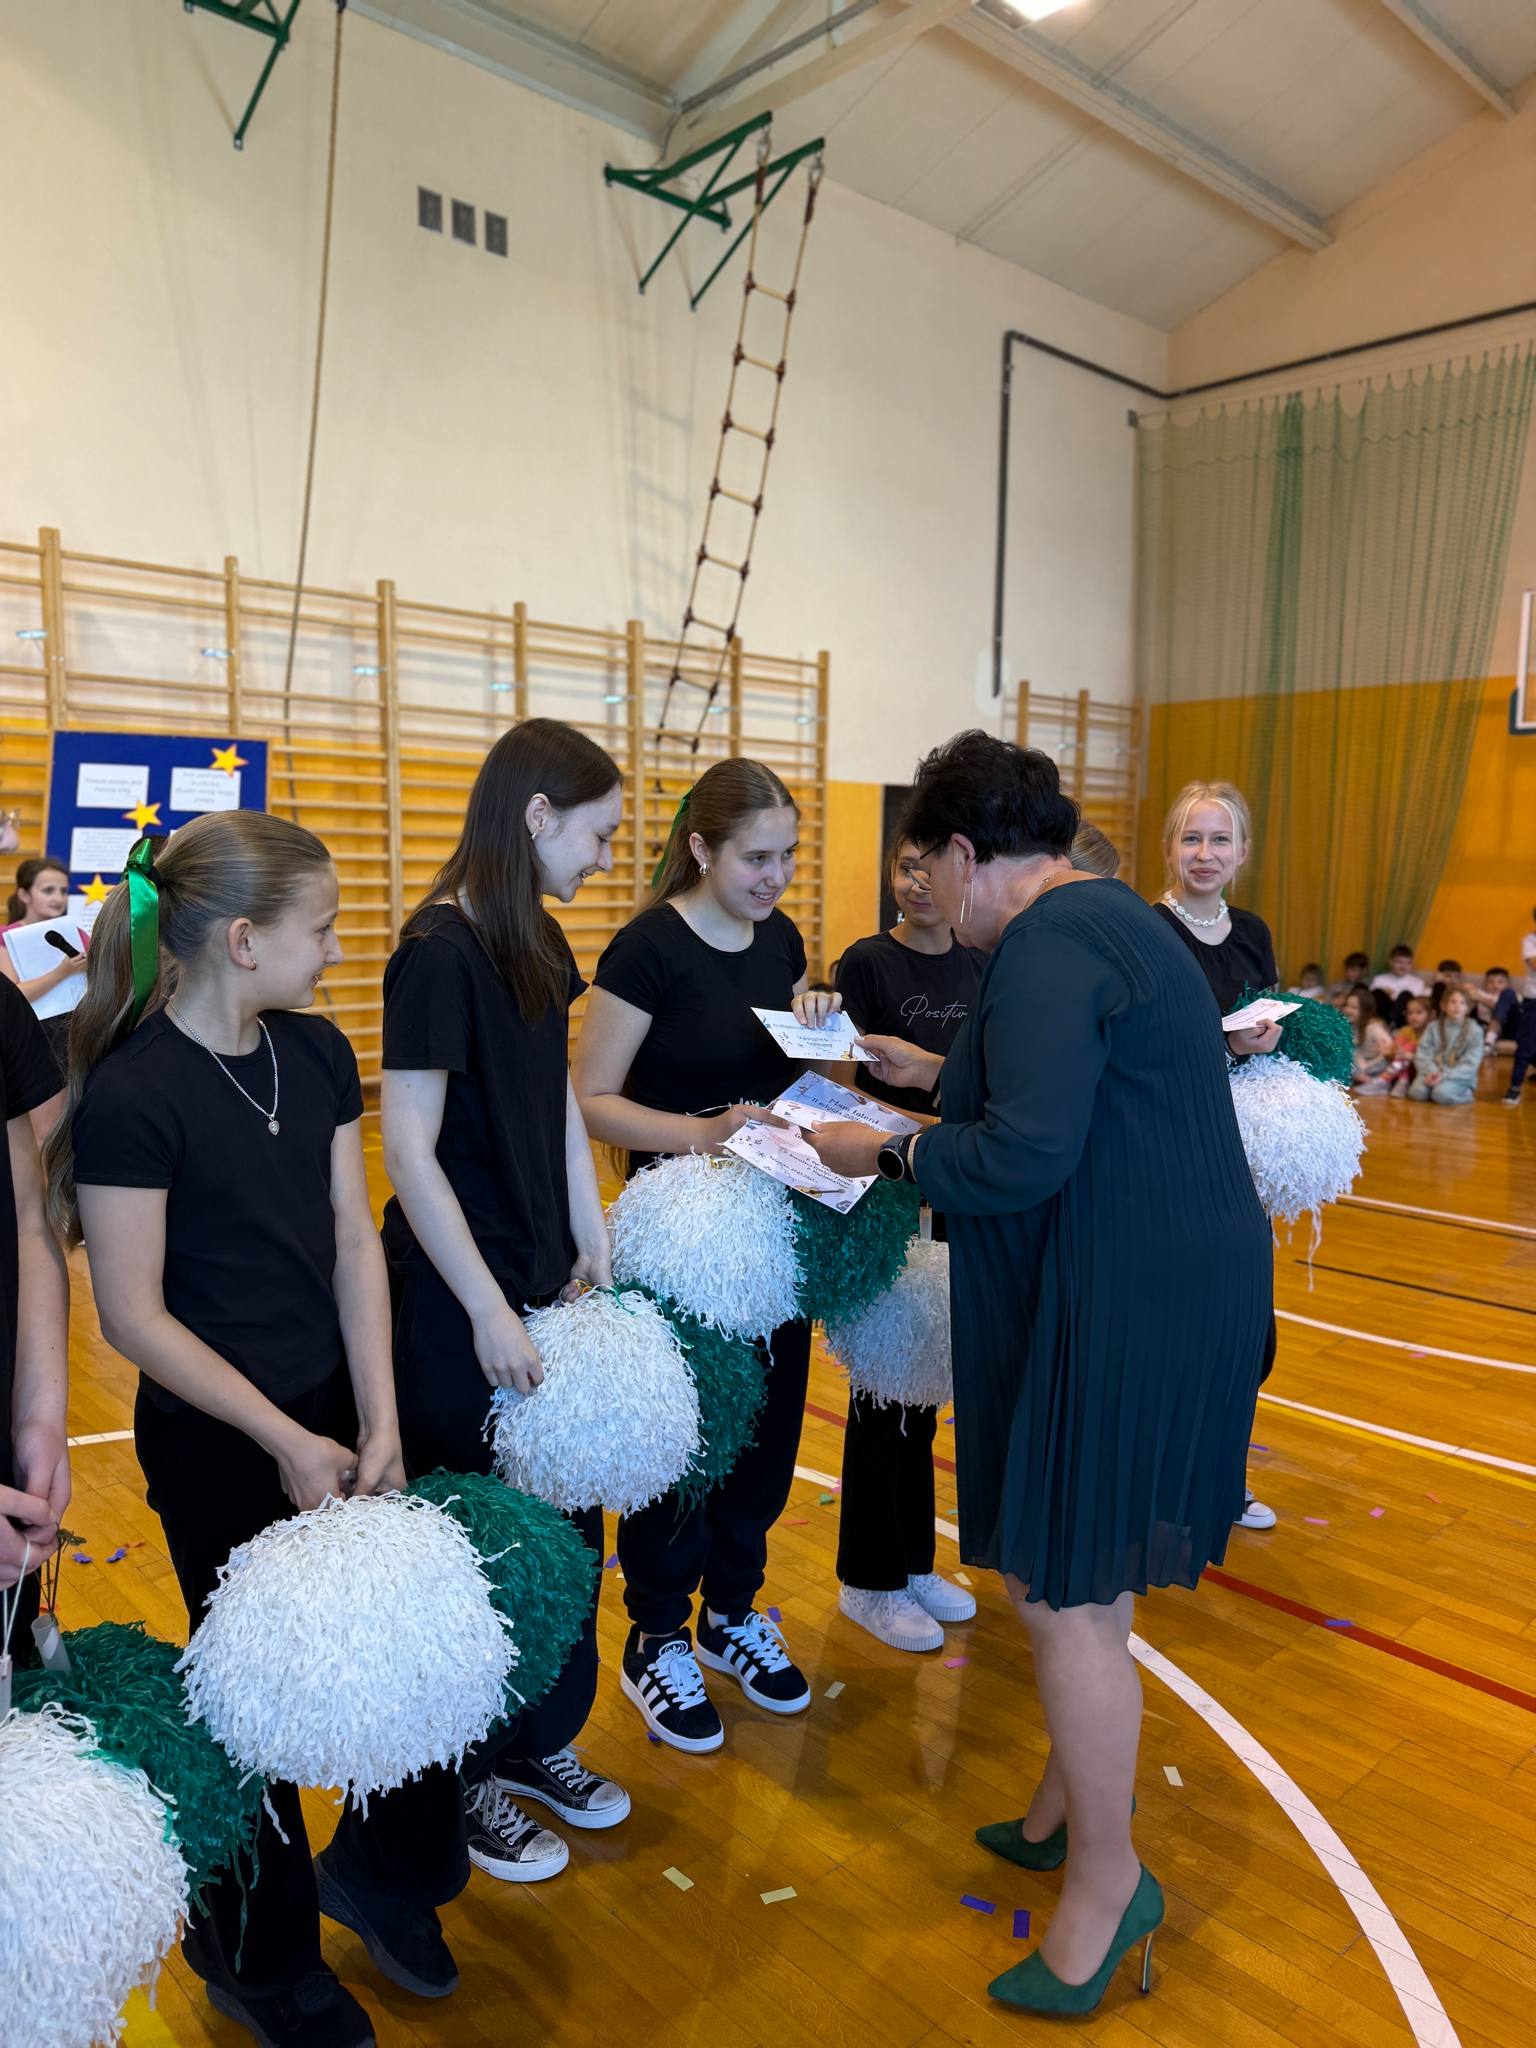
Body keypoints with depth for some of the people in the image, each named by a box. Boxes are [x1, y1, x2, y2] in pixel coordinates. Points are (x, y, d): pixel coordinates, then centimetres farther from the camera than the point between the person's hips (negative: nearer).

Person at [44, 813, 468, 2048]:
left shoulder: (317, 1054, -1)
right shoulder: (131, 1094, -20)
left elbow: (353, 1242, 0)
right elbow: (134, 1313, -17)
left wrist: (378, 1423, -6)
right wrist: (286, 1443, -16)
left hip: (339, 1408, 6)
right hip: (216, 1447, -5)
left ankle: (382, 1868, 40)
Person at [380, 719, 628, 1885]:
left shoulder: (536, 943, 7)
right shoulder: (441, 952, -19)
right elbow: (409, 1149, -20)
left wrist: (593, 1250, 8)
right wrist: (489, 1311, -18)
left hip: (541, 1278, 8)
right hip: (458, 1304, -8)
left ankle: (541, 1741, 38)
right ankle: (465, 1783, 30)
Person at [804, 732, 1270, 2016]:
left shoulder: (1045, 948, -19)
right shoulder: (1104, 918, 14)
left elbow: (1027, 1156, -26)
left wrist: (887, 1153, -12)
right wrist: (942, 1077, 24)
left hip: (1128, 1306, -11)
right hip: (1157, 1278, 11)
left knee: (1064, 1595, 2)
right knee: (1072, 1569, 21)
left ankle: (1108, 1880, 21)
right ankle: (1073, 1800, 39)